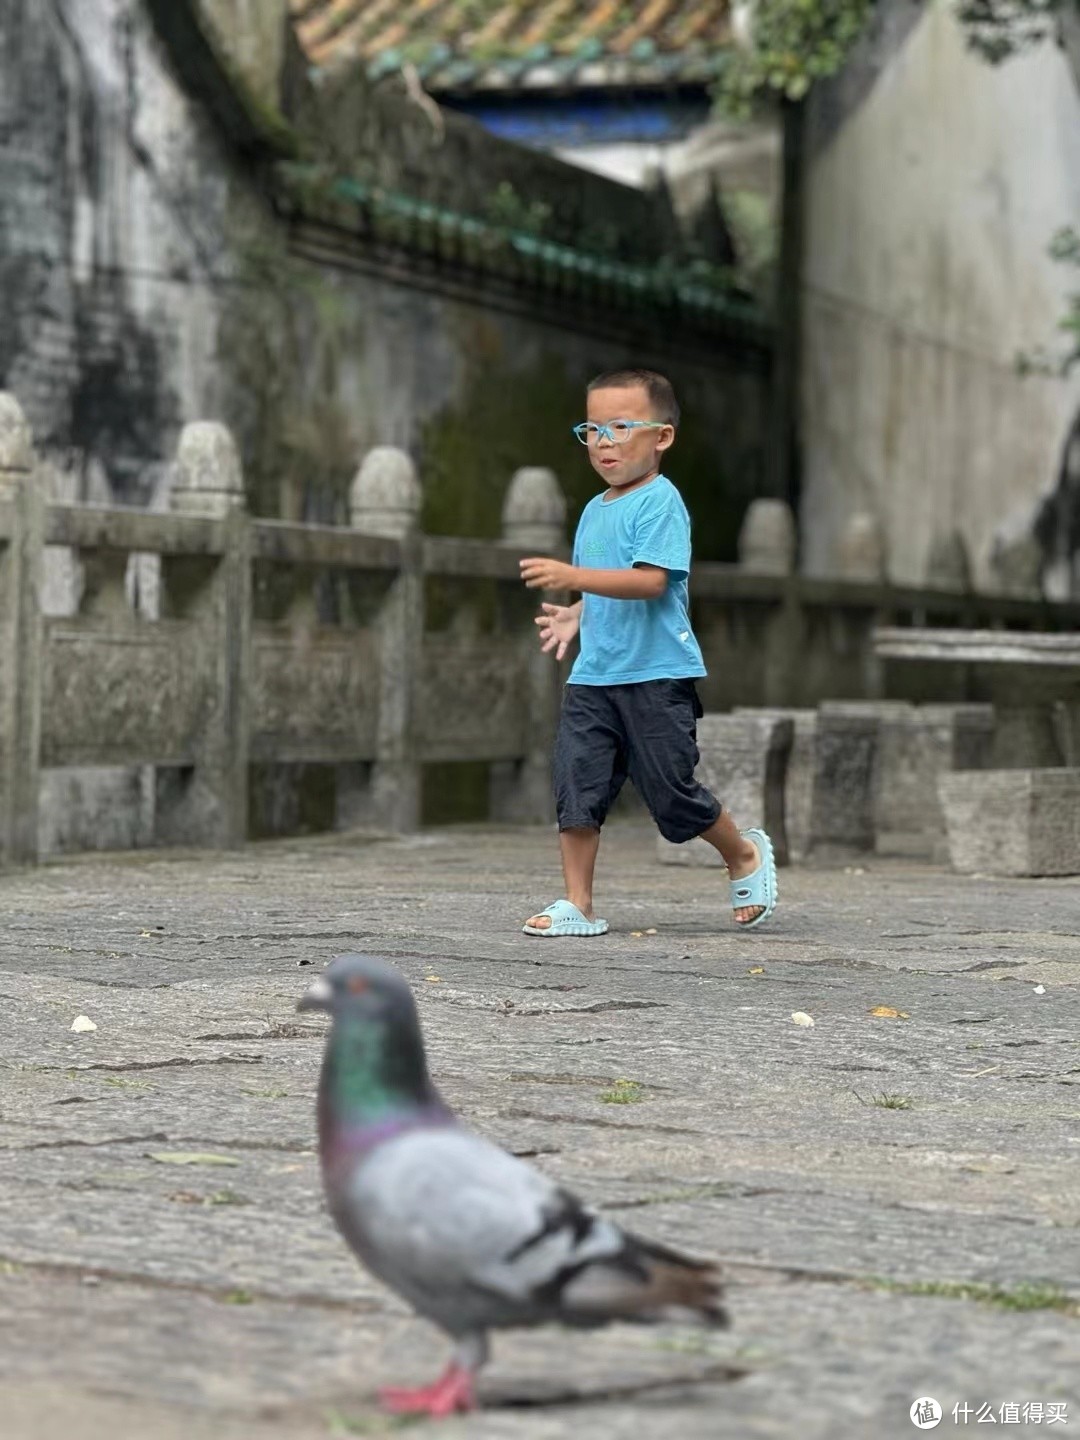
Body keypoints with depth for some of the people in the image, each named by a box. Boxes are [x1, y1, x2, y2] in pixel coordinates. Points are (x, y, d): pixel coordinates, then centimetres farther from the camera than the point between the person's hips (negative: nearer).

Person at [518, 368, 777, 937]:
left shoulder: (660, 502, -11)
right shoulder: (594, 511, 15)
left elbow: (651, 581, -24)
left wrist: (574, 577, -32)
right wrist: (575, 616, 11)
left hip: (656, 676, -7)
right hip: (593, 676, 7)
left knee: (671, 792, 1)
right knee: (576, 782, -4)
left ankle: (745, 854, 27)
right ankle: (578, 905, 0)